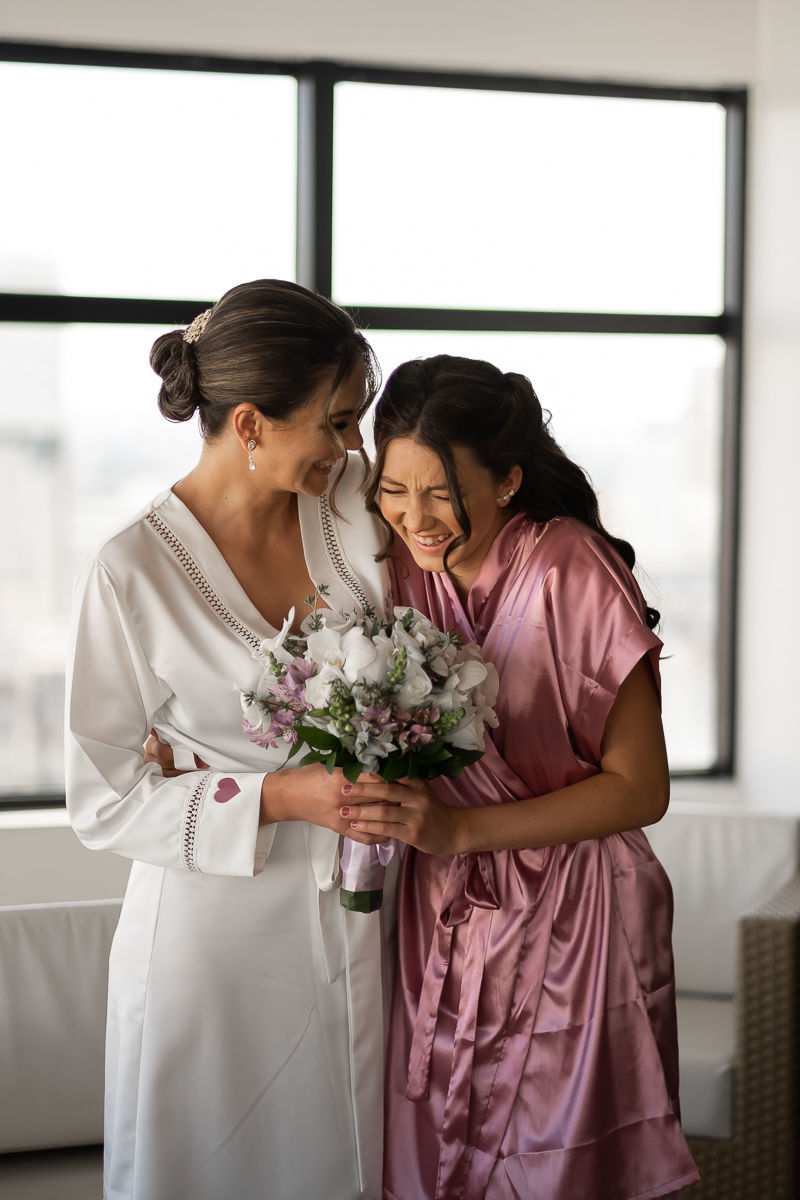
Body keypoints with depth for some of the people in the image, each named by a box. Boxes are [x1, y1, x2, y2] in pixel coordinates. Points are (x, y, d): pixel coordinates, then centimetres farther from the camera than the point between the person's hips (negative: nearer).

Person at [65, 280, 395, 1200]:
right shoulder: (133, 574, -16)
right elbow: (102, 804, -11)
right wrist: (284, 798, -21)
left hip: (354, 919, 4)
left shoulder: (358, 509, -5)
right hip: (216, 940, -4)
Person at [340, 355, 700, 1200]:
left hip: (570, 924, -4)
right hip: (437, 921, 4)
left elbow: (640, 788, -13)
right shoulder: (395, 566, -2)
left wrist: (459, 828, -22)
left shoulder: (572, 575, -17)